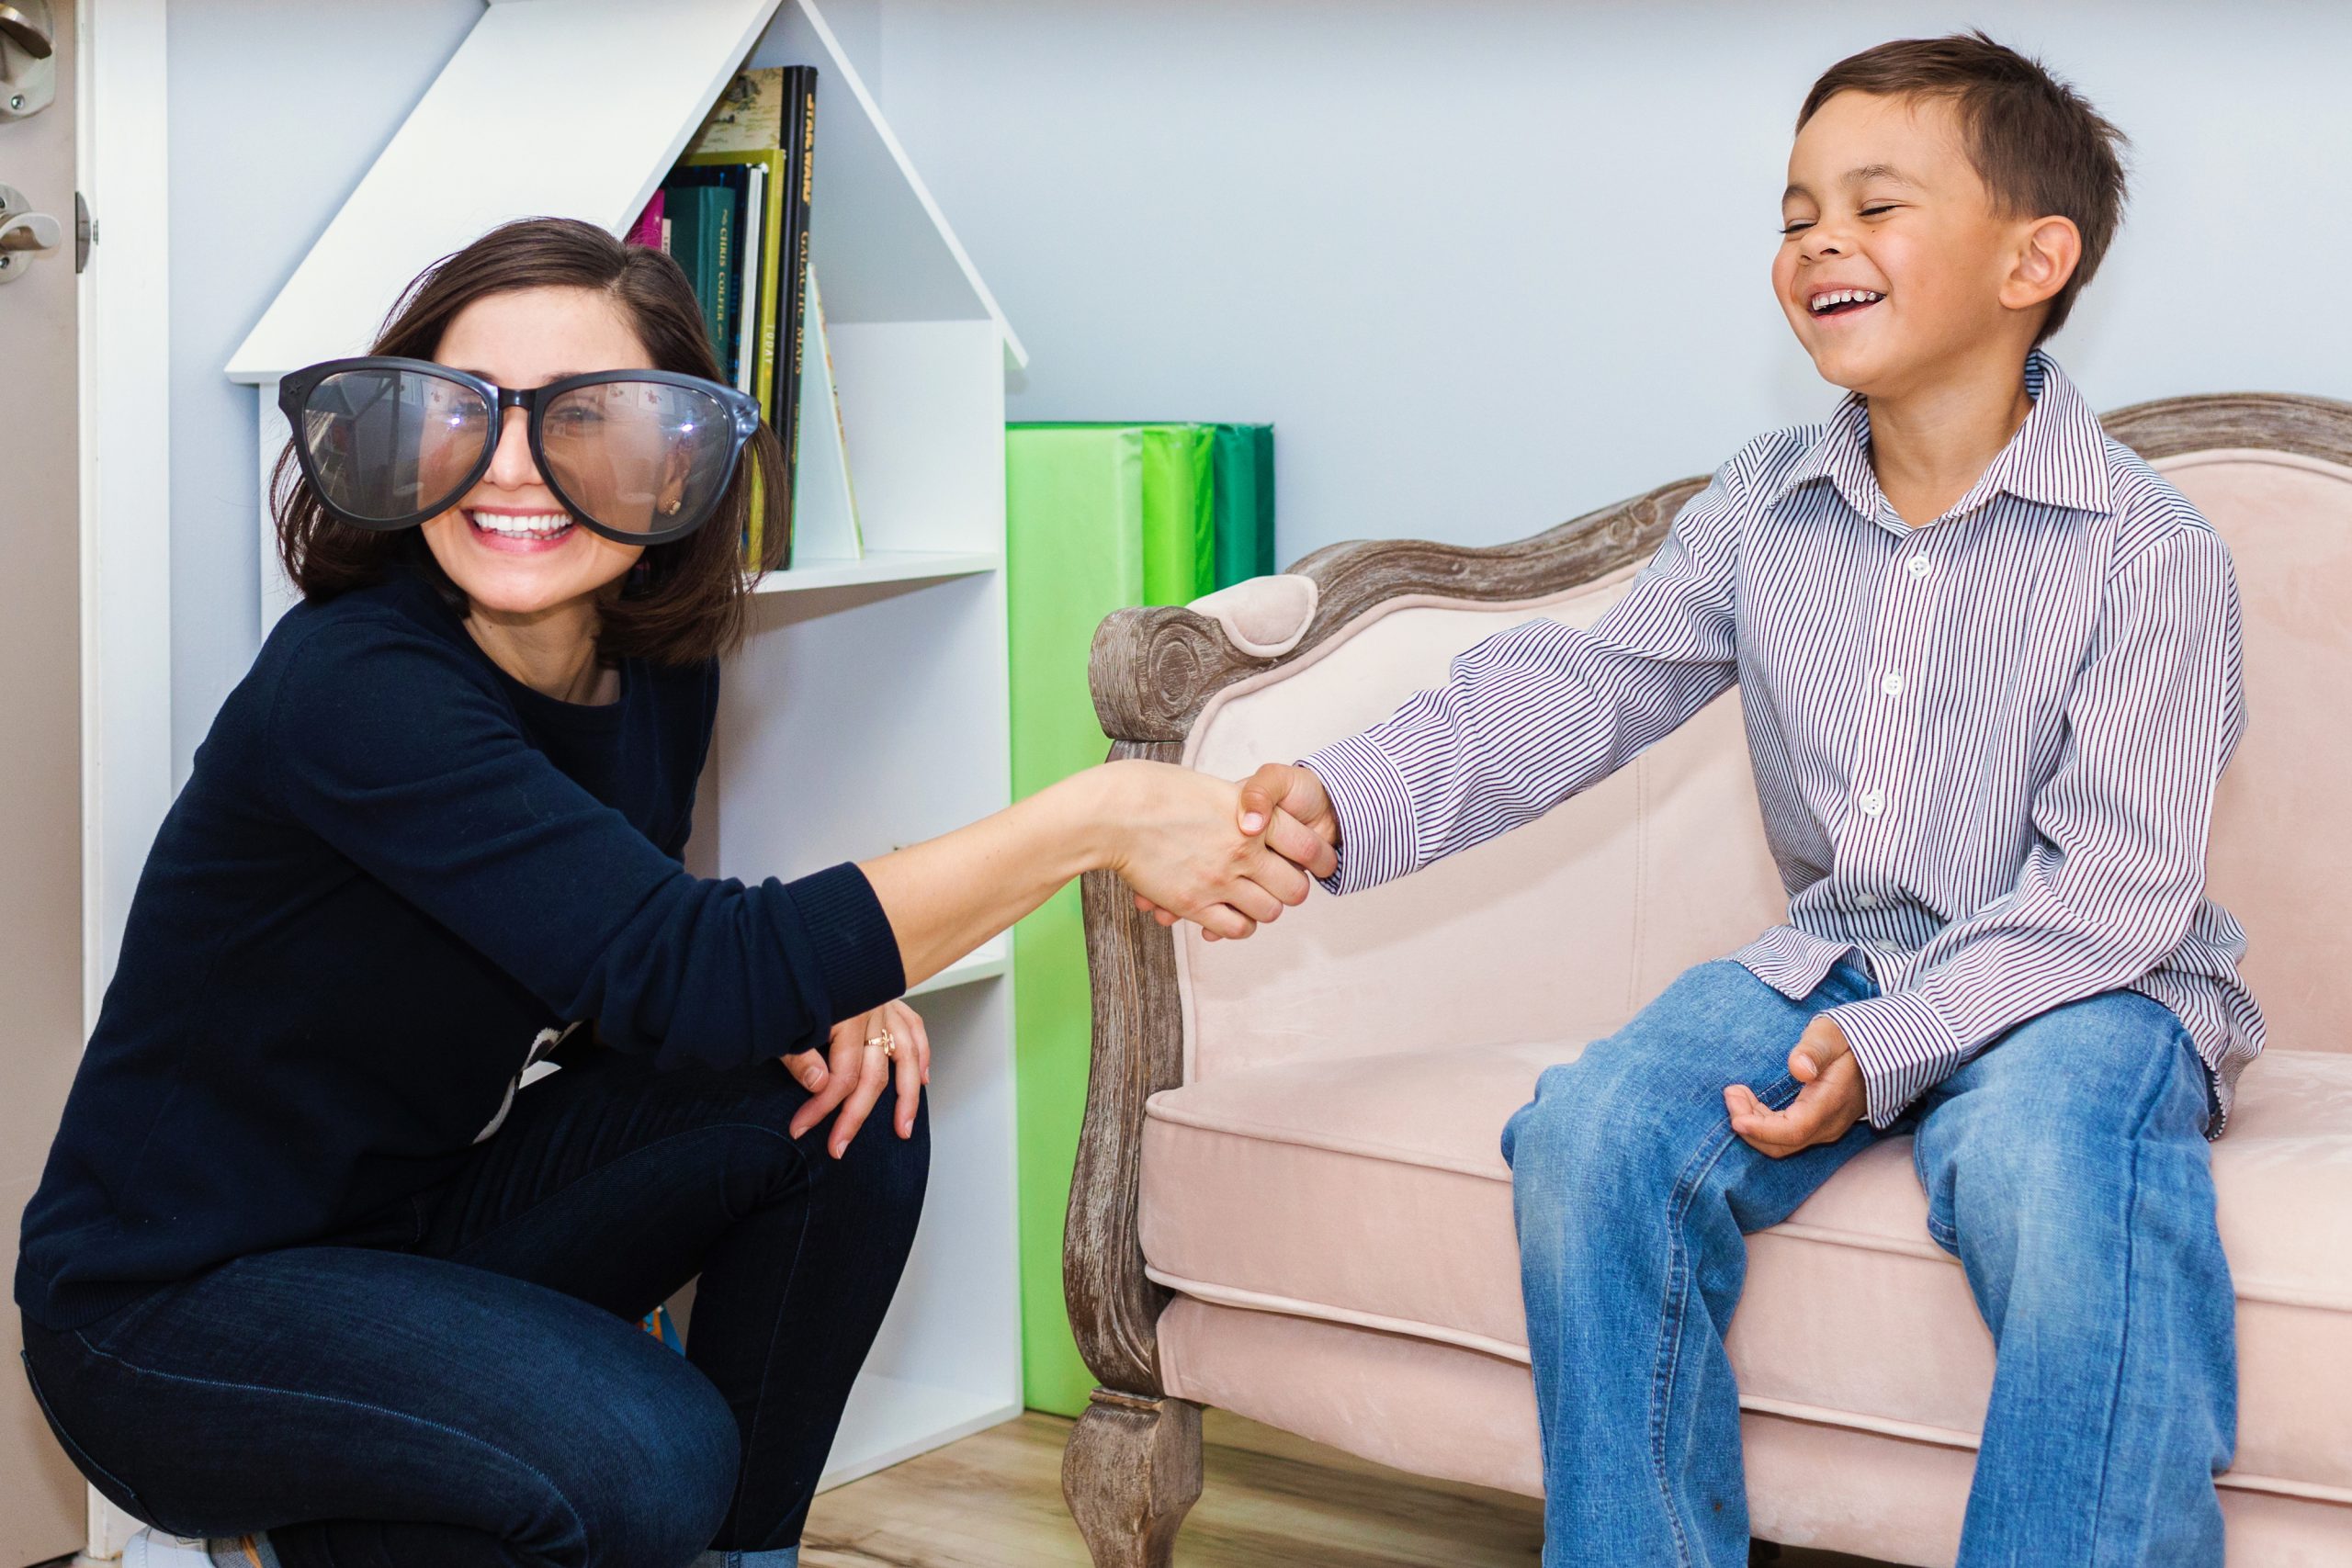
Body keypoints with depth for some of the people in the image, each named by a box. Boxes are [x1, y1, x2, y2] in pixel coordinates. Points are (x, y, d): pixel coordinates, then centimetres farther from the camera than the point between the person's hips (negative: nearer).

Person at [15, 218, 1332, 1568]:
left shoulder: (656, 670, -4)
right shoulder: (354, 687, -28)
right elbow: (679, 973, -36)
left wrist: (815, 992, -16)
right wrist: (1097, 820, -35)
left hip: (419, 1223, 7)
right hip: (173, 1303, -7)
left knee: (850, 1104, -9)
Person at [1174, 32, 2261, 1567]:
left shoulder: (2151, 551, -12)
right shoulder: (1764, 506, 4)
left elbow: (2114, 884, -15)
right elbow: (1577, 690, -5)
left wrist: (1890, 1046, -26)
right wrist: (1349, 801, -22)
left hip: (2081, 982, -4)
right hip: (1836, 961, 5)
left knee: (2047, 1158, -37)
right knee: (1592, 1135, -19)